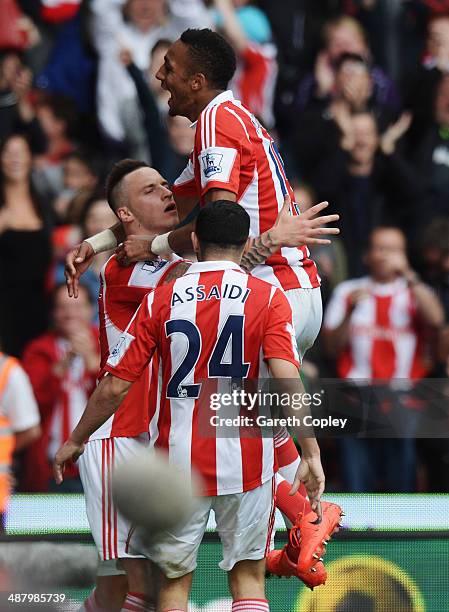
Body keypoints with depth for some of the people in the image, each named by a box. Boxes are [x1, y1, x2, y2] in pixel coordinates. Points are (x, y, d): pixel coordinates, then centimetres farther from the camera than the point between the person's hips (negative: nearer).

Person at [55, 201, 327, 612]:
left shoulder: (161, 300, 0)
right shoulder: (269, 299, -4)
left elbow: (114, 388, 0)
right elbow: (286, 384, -17)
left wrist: (76, 441, 13)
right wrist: (311, 454, -14)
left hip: (179, 460, 1)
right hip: (246, 461, -1)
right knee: (248, 576, 9)